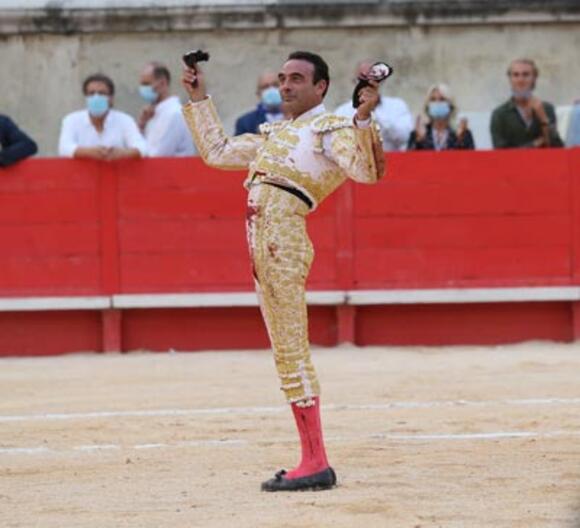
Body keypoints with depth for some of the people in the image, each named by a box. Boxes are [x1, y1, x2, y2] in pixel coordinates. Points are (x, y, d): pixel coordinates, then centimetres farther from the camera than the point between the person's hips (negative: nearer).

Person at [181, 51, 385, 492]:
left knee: (291, 350, -11)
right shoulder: (273, 134, 26)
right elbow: (216, 151, 34)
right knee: (286, 353, 7)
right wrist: (199, 99, 32)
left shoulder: (333, 129, 2)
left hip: (284, 237, -8)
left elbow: (366, 171, -15)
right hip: (261, 239, 8)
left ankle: (316, 463, -12)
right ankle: (313, 460, 9)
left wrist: (363, 118, -26)